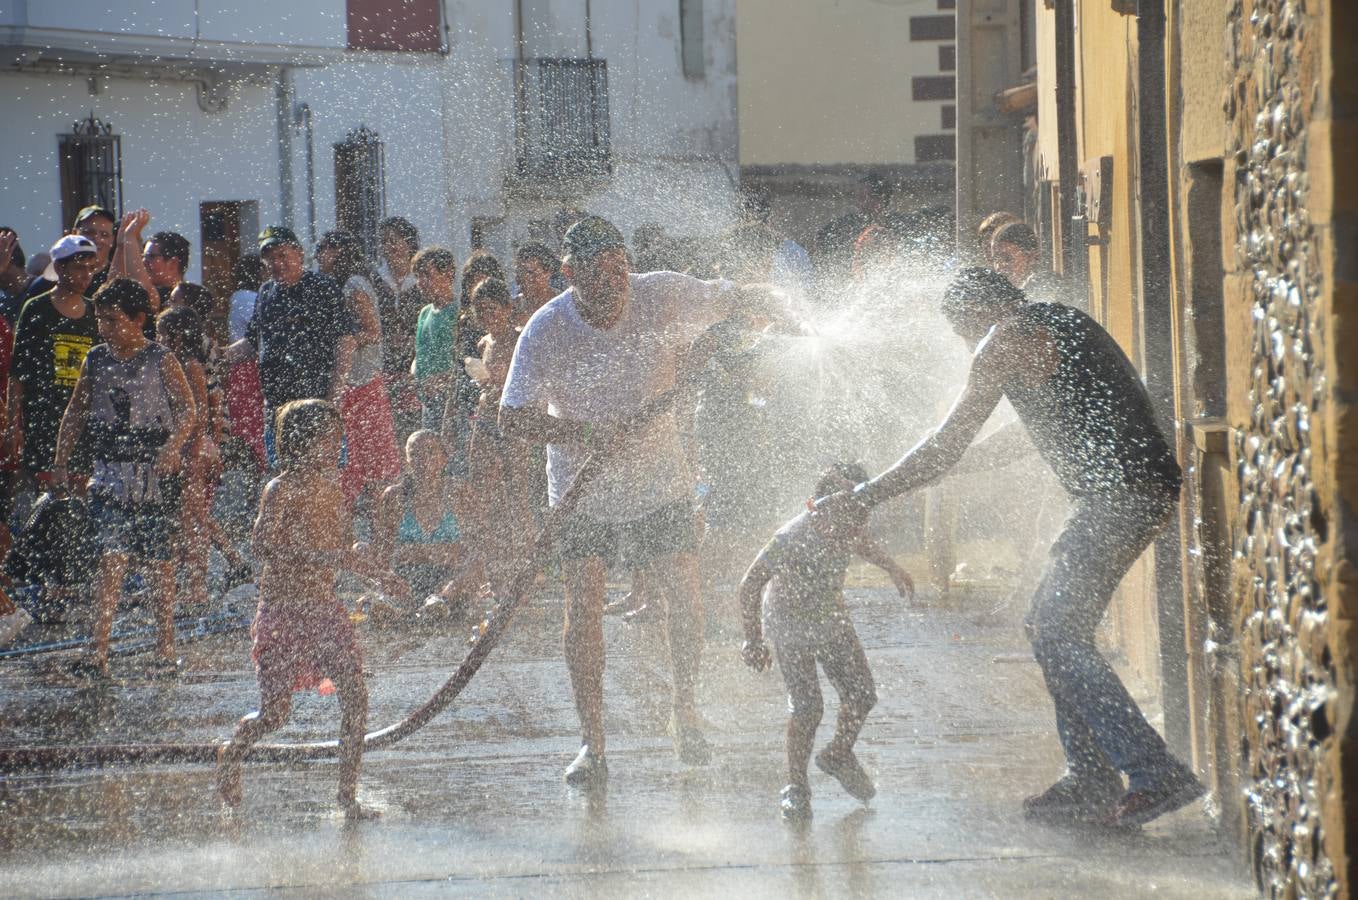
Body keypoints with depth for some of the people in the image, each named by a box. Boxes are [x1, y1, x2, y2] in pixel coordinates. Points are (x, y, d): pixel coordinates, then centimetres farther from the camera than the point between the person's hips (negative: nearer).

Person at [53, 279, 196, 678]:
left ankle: (165, 650, 15)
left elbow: (189, 410, -6)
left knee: (158, 562, 4)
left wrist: (173, 448, -22)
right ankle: (98, 653, -15)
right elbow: (75, 413, 17)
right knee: (112, 557, -9)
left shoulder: (161, 361, -3)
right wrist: (61, 460, 11)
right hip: (110, 472, 2)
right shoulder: (96, 360, 8)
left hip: (155, 472, -2)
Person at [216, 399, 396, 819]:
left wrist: (377, 573, 10)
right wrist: (326, 557, -27)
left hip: (325, 607, 6)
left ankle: (348, 794, 0)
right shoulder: (281, 489, -11)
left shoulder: (331, 489, 11)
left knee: (355, 697, -8)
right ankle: (232, 753, 28)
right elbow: (264, 548, -21)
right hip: (284, 608, -6)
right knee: (275, 712, -4)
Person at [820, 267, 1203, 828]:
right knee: (1050, 628, 15)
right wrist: (974, 458, 41)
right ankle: (1090, 782, 11)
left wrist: (862, 498, 1)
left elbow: (947, 446, -4)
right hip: (1149, 490, 10)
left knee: (1058, 636, -10)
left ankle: (1158, 776, -19)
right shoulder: (1060, 322, 24)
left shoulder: (1006, 340, -3)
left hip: (1118, 494, -10)